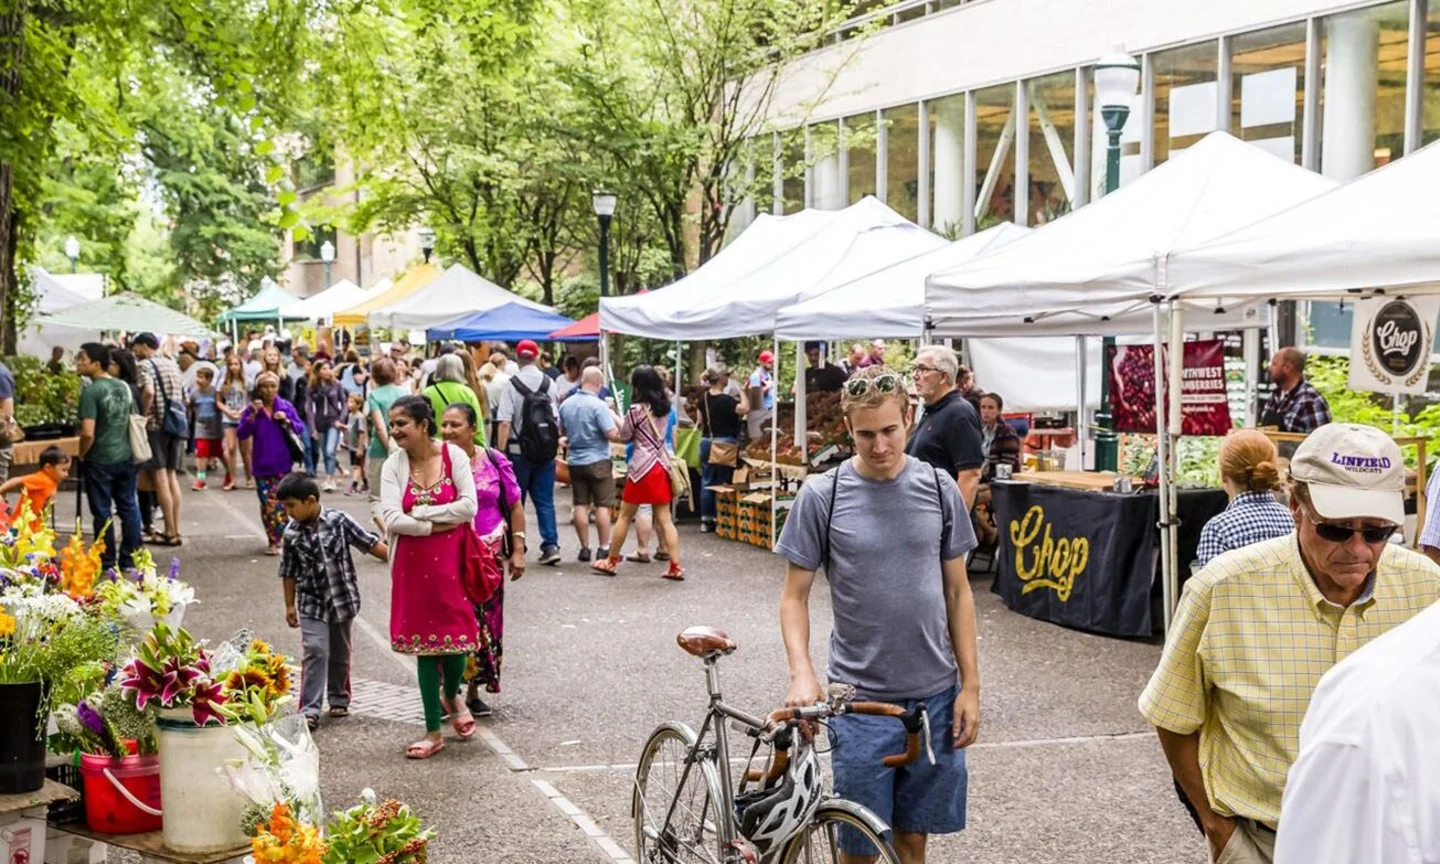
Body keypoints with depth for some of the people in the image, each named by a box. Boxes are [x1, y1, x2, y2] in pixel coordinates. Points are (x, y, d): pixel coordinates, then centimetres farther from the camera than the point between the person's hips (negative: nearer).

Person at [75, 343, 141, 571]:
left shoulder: (91, 391, -16)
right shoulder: (124, 387, 5)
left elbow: (88, 433, -23)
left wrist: (82, 455, -6)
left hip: (100, 460, -6)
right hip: (125, 457, 6)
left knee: (102, 512, 4)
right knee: (128, 507, 12)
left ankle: (107, 562, 10)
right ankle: (130, 559, 18)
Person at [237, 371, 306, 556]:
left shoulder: (286, 407, 4)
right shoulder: (252, 409, 1)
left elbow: (301, 428, 7)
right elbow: (241, 434, -7)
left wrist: (287, 421, -11)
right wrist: (252, 416, -19)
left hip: (283, 464, 0)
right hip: (262, 465, 0)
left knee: (280, 503, -6)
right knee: (267, 504, 0)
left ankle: (278, 540, 4)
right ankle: (274, 541, 9)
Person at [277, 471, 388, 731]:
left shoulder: (339, 521, -10)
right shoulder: (292, 534, -6)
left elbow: (370, 543, -6)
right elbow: (289, 572, 3)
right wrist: (290, 606, 5)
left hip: (343, 598, 1)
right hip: (311, 603, 0)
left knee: (340, 653, 13)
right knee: (315, 651, -11)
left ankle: (339, 698, 32)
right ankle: (310, 709, -9)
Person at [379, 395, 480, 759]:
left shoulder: (454, 456, -5)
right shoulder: (394, 464, -2)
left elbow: (469, 506, -12)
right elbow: (392, 519, -11)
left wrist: (420, 513, -12)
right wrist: (439, 525, -13)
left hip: (452, 560, -1)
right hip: (414, 563, 1)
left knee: (455, 636, 0)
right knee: (424, 643, 5)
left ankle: (452, 697, 34)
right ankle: (433, 731, 15)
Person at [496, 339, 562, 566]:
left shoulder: (511, 385, -10)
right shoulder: (549, 383, 0)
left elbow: (505, 422, -14)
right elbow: (556, 418, 7)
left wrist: (501, 451, -9)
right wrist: (555, 443, 19)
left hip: (519, 451, -3)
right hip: (545, 451, 3)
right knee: (545, 500, 7)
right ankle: (551, 545, -5)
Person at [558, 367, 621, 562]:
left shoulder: (566, 405, 3)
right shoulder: (599, 406, -16)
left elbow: (562, 431, 16)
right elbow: (612, 434, -19)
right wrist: (618, 423, 0)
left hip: (575, 461, 5)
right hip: (598, 460, -5)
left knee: (580, 504, 9)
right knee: (603, 505, 1)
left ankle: (584, 548, 11)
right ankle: (603, 548, 2)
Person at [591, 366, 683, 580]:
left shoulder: (636, 409, -11)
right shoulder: (665, 408, 7)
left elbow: (625, 436, -1)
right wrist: (623, 420, 17)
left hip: (642, 466, -5)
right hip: (662, 465, 5)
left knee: (625, 515, 8)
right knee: (665, 518, 5)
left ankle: (611, 561, 18)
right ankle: (675, 567, -1)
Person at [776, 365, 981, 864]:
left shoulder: (938, 489, 2)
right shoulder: (822, 496, -6)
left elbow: (957, 589, 7)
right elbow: (795, 596, -2)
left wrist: (970, 684, 2)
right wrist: (801, 674, -18)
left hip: (934, 695, 2)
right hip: (862, 698, -2)